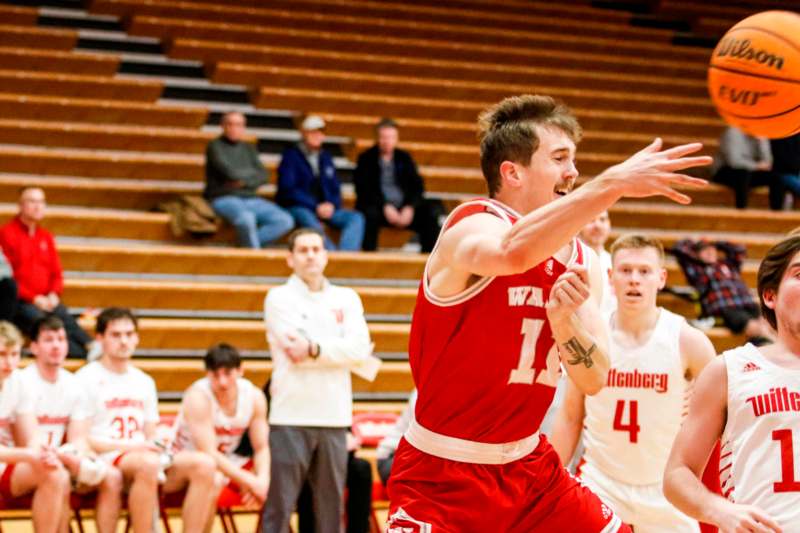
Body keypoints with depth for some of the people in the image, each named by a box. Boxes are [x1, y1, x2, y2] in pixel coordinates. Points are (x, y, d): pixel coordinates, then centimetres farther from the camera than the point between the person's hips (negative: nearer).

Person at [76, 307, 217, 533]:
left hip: (146, 458, 6)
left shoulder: (144, 382, 23)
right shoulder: (87, 379, 2)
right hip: (105, 461, -6)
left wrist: (158, 446, -2)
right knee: (148, 463, -39)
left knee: (203, 463, -20)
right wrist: (130, 446, -15)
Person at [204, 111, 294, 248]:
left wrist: (243, 182, -10)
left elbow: (262, 176, 8)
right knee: (246, 218, -40)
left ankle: (245, 245, -22)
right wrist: (252, 173, 6)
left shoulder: (249, 148, 19)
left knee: (286, 221, -17)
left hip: (250, 199, 6)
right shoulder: (215, 146, 2)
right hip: (223, 198, -6)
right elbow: (229, 172, -11)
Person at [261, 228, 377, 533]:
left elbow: (360, 348, -3)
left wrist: (314, 349, -13)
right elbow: (296, 353, -11)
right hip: (292, 416, -3)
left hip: (334, 417, 4)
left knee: (331, 505, 8)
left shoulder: (347, 299, 12)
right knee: (280, 506, -4)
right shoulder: (280, 298, 1)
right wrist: (342, 353, -4)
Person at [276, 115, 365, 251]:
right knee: (309, 220, -40)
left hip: (326, 208, 6)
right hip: (298, 208, -5)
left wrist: (332, 205, -4)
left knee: (356, 218, -20)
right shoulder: (291, 155, 2)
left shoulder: (325, 157, 20)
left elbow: (335, 188, 20)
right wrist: (316, 206, -15)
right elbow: (288, 189, -8)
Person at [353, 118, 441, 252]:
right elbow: (363, 189, -4)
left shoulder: (404, 158, 15)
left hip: (404, 209, 3)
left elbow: (417, 186, 9)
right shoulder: (366, 158, 6)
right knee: (370, 213, -36)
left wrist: (410, 207, -11)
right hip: (378, 207, -3)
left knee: (431, 213, -21)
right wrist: (385, 206, -18)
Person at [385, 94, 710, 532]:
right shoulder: (473, 226, -17)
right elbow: (512, 252, -44)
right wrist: (613, 183, -49)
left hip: (528, 467, 7)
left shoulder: (580, 259, 4)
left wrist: (563, 319, -19)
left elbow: (594, 380, 1)